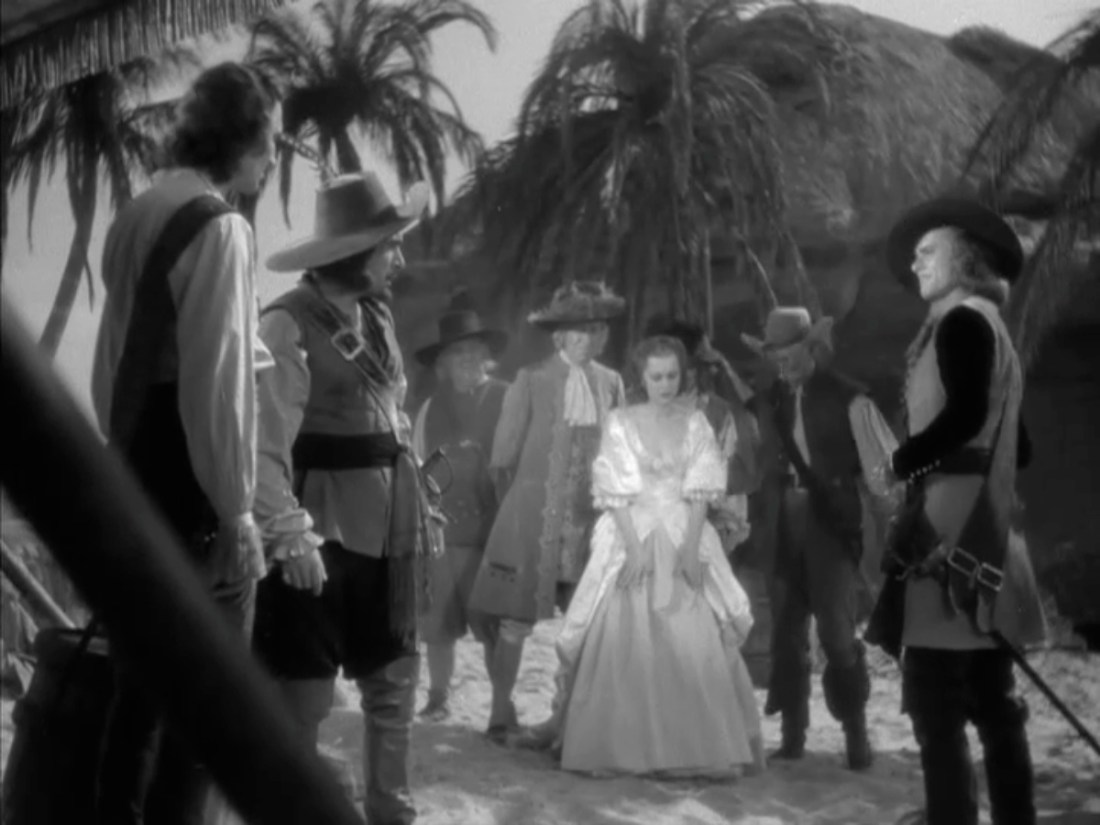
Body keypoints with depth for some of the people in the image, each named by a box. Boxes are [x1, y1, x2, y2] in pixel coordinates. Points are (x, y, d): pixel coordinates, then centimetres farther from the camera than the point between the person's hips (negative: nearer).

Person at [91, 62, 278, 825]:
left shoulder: (137, 216, 13)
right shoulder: (217, 226, -15)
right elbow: (215, 380, -20)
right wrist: (236, 509, -16)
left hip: (136, 487, 9)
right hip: (193, 495, -9)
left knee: (143, 678, 15)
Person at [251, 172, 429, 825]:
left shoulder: (377, 314, 10)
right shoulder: (288, 325, -15)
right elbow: (268, 441, -21)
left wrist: (418, 498, 10)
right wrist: (289, 532, -29)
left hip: (385, 526, 8)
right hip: (319, 526, -8)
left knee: (396, 679, 14)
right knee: (305, 694, 1)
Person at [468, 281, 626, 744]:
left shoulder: (610, 383, 5)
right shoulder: (532, 381, -6)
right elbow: (504, 454, -3)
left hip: (589, 518, 4)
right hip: (533, 517, -3)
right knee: (516, 621, 1)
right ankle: (501, 713, 13)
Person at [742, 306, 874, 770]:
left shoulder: (845, 398, -4)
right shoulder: (773, 400, 11)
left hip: (832, 524, -5)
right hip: (785, 526, 5)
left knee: (837, 633, -7)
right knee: (787, 633, 7)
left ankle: (856, 735, 3)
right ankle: (793, 733, 16)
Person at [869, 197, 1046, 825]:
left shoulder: (962, 320, -7)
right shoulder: (987, 325, 21)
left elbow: (965, 415, -23)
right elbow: (1016, 447, 23)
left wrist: (900, 462, -10)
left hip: (950, 531, -10)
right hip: (980, 532, 10)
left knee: (936, 701, -11)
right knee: (992, 701, 11)